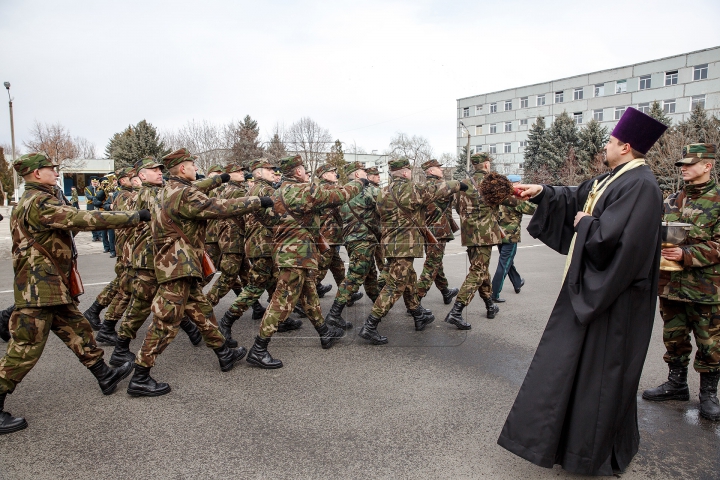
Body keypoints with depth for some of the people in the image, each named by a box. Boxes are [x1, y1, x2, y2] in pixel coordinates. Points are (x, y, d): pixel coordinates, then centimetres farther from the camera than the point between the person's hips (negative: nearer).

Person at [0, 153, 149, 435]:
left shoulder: (33, 201, 16)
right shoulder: (39, 202, -18)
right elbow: (87, 220, -26)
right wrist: (135, 218, -23)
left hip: (52, 286, 11)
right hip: (38, 288, -11)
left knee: (77, 331, 15)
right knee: (26, 348, -3)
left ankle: (105, 376, 26)